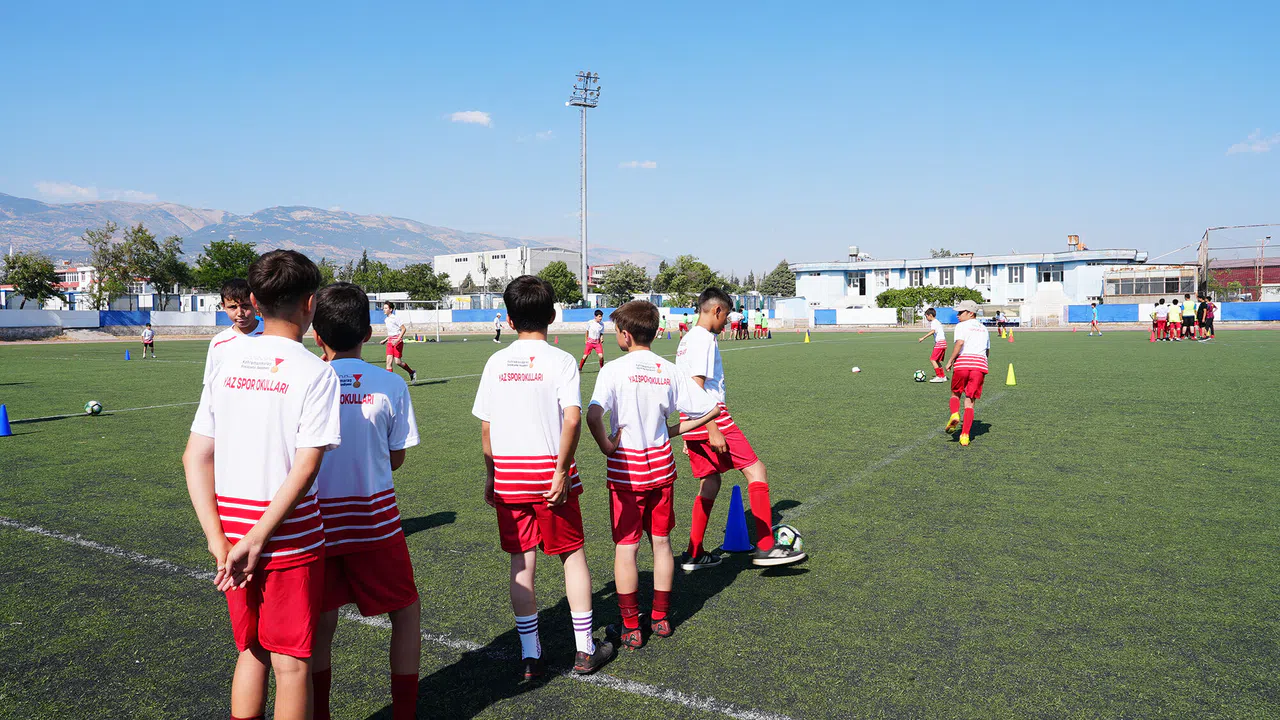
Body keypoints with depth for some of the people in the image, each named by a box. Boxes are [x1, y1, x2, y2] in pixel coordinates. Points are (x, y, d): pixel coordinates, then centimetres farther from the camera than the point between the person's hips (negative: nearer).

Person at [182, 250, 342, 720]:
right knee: (291, 663, 9)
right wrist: (257, 540, -14)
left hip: (232, 530, 5)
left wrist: (219, 541, -2)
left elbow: (195, 458, 0)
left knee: (251, 653, 21)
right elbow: (305, 469, -19)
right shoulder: (316, 372, -12)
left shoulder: (226, 363, 3)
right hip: (290, 540, -4)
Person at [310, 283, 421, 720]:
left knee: (321, 624, 16)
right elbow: (396, 459, 2)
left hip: (318, 519, 1)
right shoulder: (390, 385, -6)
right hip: (375, 516, -1)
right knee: (406, 611, 17)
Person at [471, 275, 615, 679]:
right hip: (549, 471, -3)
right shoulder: (561, 361, -7)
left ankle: (530, 654, 17)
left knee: (521, 562, 10)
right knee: (572, 554, 11)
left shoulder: (495, 363, 3)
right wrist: (561, 471, -13)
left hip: (507, 475, 3)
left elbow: (486, 427, 6)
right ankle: (585, 650, 17)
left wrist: (491, 475, 15)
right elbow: (572, 418, -19)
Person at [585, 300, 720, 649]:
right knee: (661, 541, 15)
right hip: (661, 465, 4)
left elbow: (593, 415, -29)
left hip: (625, 467, -4)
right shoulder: (670, 371, 1)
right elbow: (711, 409, 3)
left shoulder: (614, 369, -12)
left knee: (625, 547, 4)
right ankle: (661, 618, 25)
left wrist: (605, 445, -13)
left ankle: (631, 627, 11)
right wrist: (674, 430, 9)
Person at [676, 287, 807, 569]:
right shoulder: (704, 339, -11)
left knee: (710, 483, 16)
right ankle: (765, 548, -5)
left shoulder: (686, 340, 18)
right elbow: (698, 387, -20)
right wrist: (712, 430, -22)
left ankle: (694, 554, 19)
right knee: (756, 471, -4)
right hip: (712, 417, -10)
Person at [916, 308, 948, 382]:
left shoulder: (934, 322, -10)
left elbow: (932, 331, -28)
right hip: (943, 342, 10)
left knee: (932, 359, -10)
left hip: (939, 343, -10)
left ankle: (939, 376, -12)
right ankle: (943, 376, 17)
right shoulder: (937, 322, 21)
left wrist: (923, 338, -33)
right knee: (937, 360, 14)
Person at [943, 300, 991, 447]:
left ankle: (954, 414, -12)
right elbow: (987, 351, 25)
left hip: (962, 363, -4)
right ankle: (965, 436, -4)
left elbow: (960, 343, -14)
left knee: (955, 394, 18)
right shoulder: (984, 329, 22)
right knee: (969, 403, 5)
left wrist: (950, 361, -8)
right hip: (980, 365, 4)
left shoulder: (961, 326, 4)